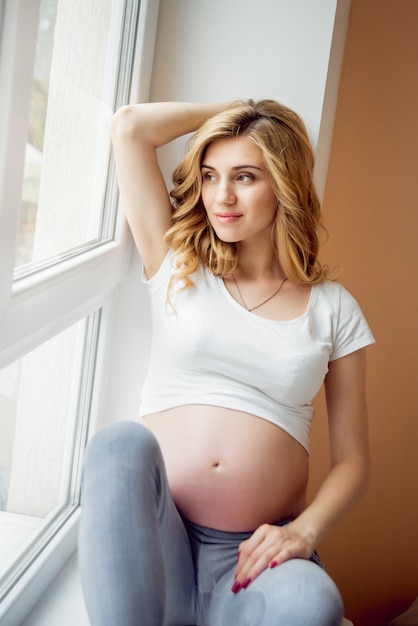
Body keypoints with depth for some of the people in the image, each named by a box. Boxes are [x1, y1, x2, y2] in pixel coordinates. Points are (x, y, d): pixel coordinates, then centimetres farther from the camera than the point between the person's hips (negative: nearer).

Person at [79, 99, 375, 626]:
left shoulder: (332, 308, 10)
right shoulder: (179, 269, 11)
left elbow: (351, 458, 10)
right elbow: (130, 126, 5)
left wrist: (306, 529, -9)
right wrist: (233, 109, 17)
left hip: (255, 555, 0)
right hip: (154, 539, 1)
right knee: (123, 440, -33)